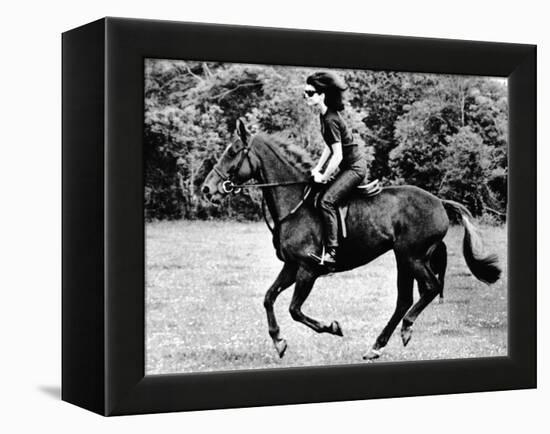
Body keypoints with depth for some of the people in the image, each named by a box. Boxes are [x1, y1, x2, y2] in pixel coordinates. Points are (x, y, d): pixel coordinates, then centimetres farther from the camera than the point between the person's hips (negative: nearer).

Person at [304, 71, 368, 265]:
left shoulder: (330, 120, -22)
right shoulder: (325, 115, 8)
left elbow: (337, 156, -23)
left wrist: (323, 177, -13)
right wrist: (317, 168, 11)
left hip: (355, 167, -10)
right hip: (349, 167, 10)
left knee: (327, 201, -21)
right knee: (317, 197, 13)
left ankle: (331, 251, -22)